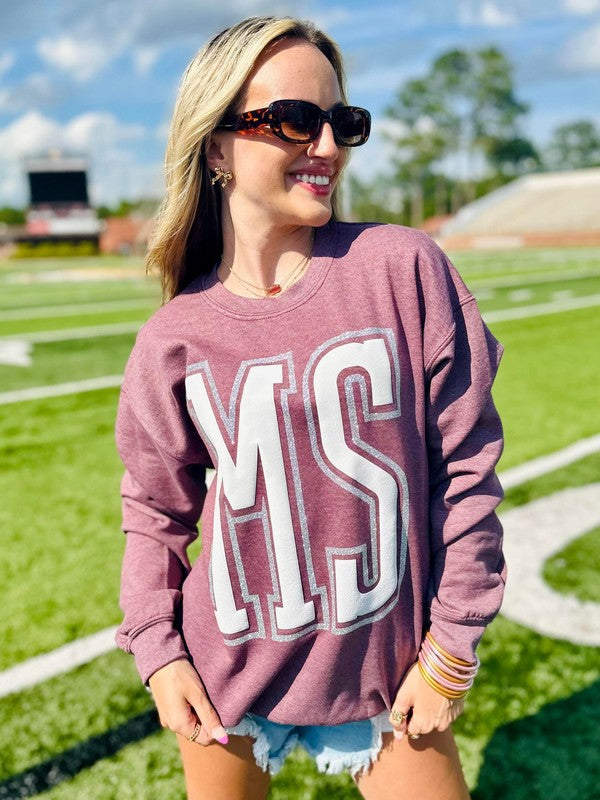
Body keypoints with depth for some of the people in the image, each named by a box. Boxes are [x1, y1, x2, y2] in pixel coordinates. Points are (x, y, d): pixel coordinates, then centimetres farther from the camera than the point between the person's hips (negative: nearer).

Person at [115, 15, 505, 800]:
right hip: (228, 676, 2)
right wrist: (157, 650, -1)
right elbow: (156, 508, 6)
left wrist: (454, 647, -4)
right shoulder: (174, 338, -7)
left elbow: (467, 464, -7)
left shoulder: (406, 268, -12)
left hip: (385, 673, -1)